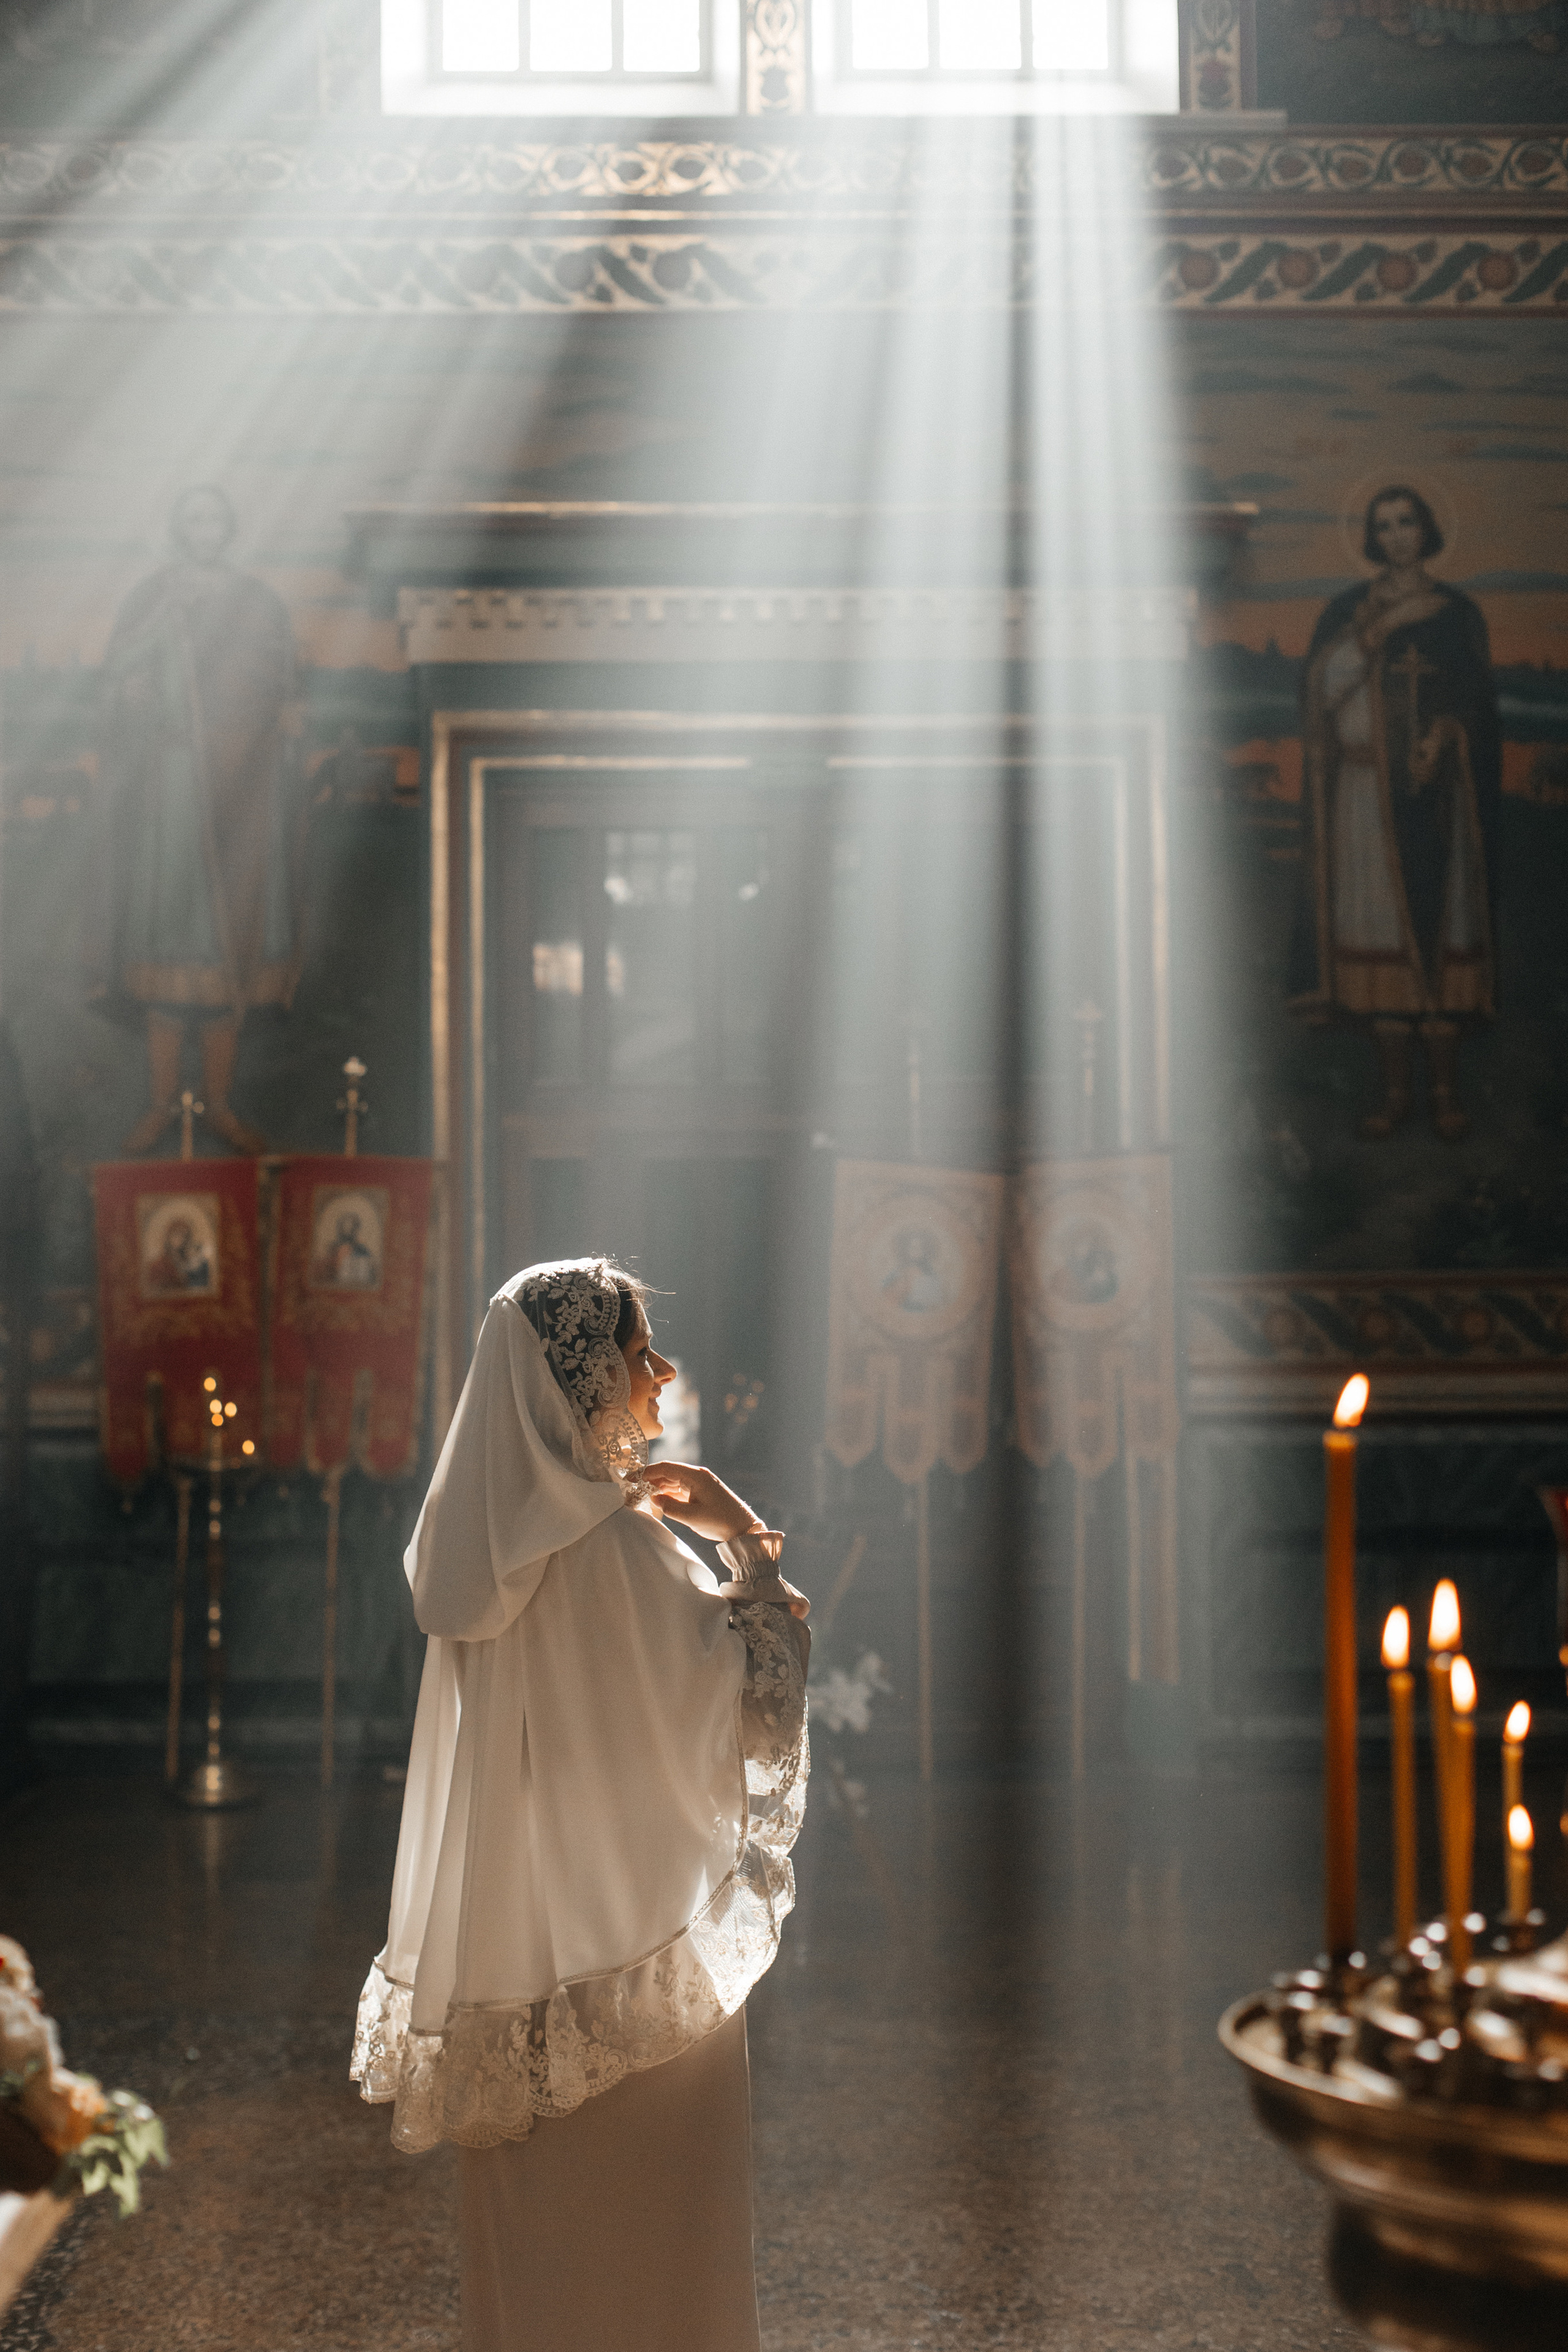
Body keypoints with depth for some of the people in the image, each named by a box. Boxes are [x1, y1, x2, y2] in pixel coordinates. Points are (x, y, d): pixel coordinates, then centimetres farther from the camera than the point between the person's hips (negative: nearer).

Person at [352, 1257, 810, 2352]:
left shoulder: (493, 1534, 4)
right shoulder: (614, 1544, -21)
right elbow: (753, 1709, -17)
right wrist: (750, 1540, -10)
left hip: (515, 1923, 8)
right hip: (636, 1942, -8)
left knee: (535, 2218, 18)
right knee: (646, 2227, 5)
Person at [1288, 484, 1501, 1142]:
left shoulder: (1456, 612, 10)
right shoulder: (1348, 611, 10)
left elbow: (1476, 699, 6)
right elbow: (1324, 681, -5)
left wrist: (1442, 735, -13)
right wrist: (1382, 628, -12)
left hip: (1436, 789, 0)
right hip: (1367, 786, 0)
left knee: (1439, 924, -4)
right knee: (1380, 928, -3)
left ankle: (1445, 1088, 1)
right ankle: (1395, 1089, 3)